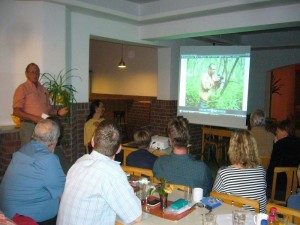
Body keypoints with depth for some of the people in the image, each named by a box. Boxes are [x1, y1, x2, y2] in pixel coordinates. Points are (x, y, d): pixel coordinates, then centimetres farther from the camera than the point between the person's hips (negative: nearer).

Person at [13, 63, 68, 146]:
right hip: (29, 126, -5)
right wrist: (34, 118, -20)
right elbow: (16, 112, -9)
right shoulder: (22, 88, -2)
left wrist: (58, 112, 2)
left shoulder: (44, 90, 16)